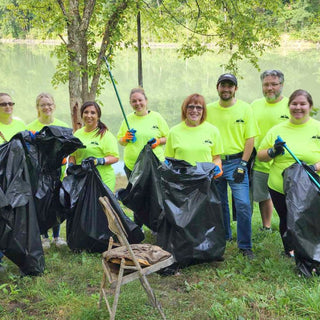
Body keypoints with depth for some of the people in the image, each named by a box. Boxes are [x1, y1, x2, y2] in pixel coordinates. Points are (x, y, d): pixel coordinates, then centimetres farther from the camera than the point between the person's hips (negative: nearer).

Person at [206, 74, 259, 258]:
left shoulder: (245, 108, -1)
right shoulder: (209, 109, 6)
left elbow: (250, 139, -2)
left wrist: (243, 165, -9)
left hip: (236, 162, -3)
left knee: (243, 205, -9)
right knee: (219, 203, 14)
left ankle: (245, 246, 3)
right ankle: (224, 237, 33)